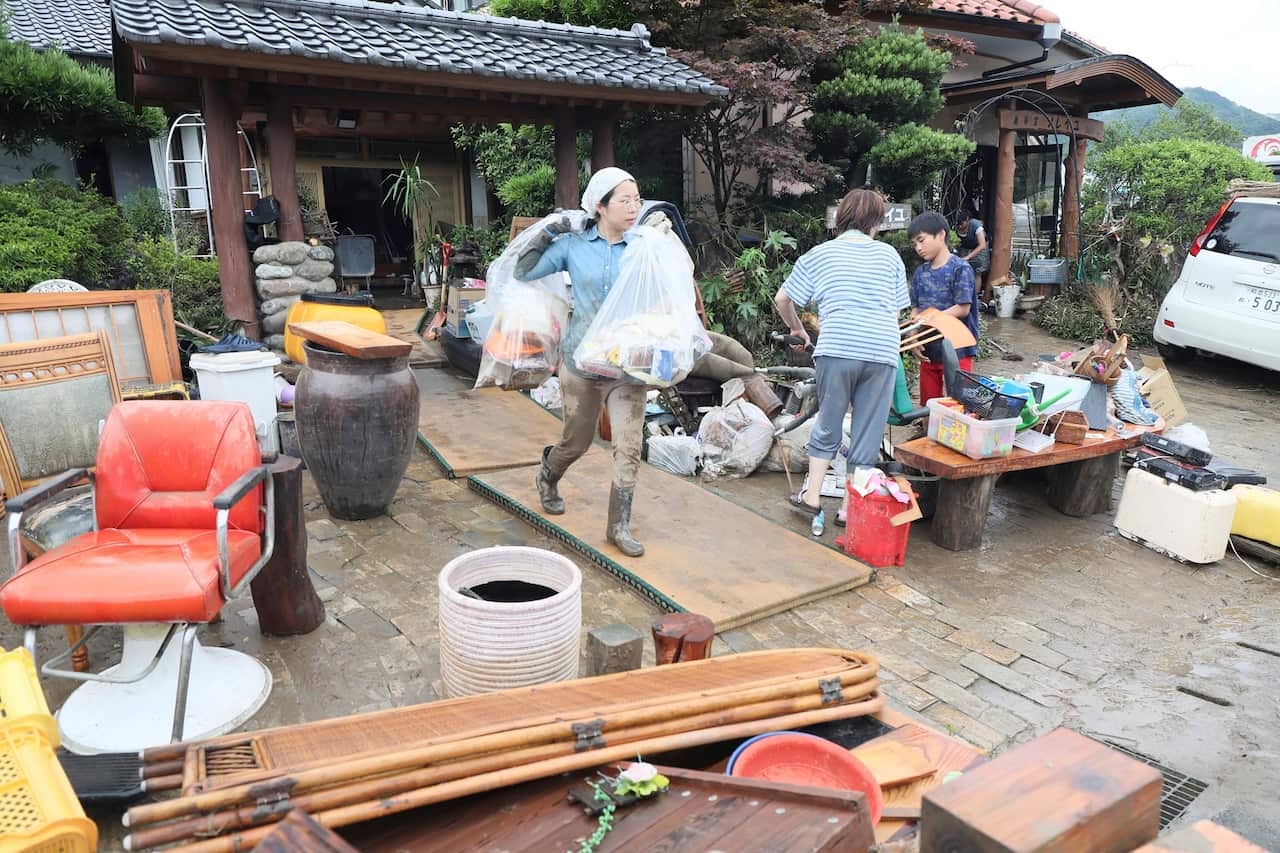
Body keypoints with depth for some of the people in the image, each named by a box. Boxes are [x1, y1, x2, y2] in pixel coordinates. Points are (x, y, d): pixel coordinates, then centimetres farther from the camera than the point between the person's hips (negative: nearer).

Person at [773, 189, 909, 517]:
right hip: (883, 353, 1)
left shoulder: (819, 254, 13)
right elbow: (897, 311, 15)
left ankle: (812, 495, 20)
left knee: (827, 426, 16)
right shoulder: (889, 254, 16)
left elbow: (782, 299, 13)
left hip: (836, 349, 0)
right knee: (867, 434, 9)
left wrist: (797, 328, 28)